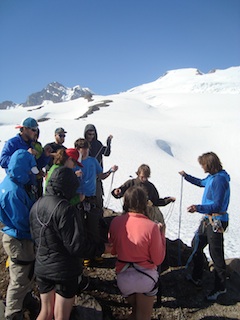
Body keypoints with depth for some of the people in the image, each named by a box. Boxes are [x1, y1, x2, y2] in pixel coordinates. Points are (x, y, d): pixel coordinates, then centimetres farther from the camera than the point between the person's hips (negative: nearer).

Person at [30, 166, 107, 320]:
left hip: (42, 268, 7)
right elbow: (77, 245, -26)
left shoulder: (36, 206, -2)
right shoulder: (66, 209, -26)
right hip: (65, 271, -6)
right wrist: (102, 247, -12)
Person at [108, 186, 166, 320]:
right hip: (146, 277, -3)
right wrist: (161, 234, -4)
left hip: (123, 277, 3)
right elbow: (158, 259, -12)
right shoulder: (151, 226, -23)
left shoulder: (115, 222, -12)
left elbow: (113, 251, 3)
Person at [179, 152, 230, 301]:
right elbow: (201, 182, 30)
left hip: (216, 222, -10)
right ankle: (197, 278, 35)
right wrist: (186, 176, 35)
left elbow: (217, 206, -28)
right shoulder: (212, 177, 6)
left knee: (216, 255, 1)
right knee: (197, 246, 19)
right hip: (208, 219, 10)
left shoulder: (219, 179, -23)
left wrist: (198, 208, -40)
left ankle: (220, 287, 20)